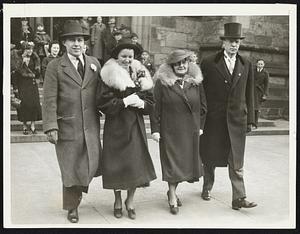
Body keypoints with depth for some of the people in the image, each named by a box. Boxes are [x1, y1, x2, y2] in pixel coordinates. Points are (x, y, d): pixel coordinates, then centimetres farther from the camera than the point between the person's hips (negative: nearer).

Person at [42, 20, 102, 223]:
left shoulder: (94, 63, 10)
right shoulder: (55, 66, -1)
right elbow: (49, 99, -6)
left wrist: (104, 111, 6)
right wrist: (51, 127, -13)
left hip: (91, 126, 3)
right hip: (67, 126, -3)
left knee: (92, 164, 6)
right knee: (70, 169, 6)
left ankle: (79, 187, 39)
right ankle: (72, 207, 25)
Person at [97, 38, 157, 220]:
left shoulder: (141, 74, 7)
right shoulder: (109, 76, -5)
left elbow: (151, 102, 7)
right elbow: (104, 103, -13)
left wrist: (141, 103, -13)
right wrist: (125, 101, -18)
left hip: (136, 126, 3)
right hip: (116, 127, -3)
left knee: (136, 164, 4)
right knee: (117, 163, 5)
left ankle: (130, 201, 24)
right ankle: (118, 201, 27)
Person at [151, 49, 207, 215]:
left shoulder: (196, 82, 6)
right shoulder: (162, 82, -5)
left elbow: (202, 106, 12)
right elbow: (155, 107, -5)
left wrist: (200, 126, 8)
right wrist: (155, 129, -8)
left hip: (190, 131, 4)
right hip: (170, 131, -4)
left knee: (187, 162, 11)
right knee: (172, 163, 0)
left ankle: (172, 191, 32)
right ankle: (173, 199, 12)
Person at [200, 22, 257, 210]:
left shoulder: (246, 65, 7)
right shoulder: (209, 63, -2)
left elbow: (249, 94, 9)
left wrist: (250, 119, 5)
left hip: (237, 119, 1)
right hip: (215, 119, -1)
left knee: (237, 161, 0)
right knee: (210, 156, 13)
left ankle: (239, 198, 4)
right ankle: (207, 188, 33)